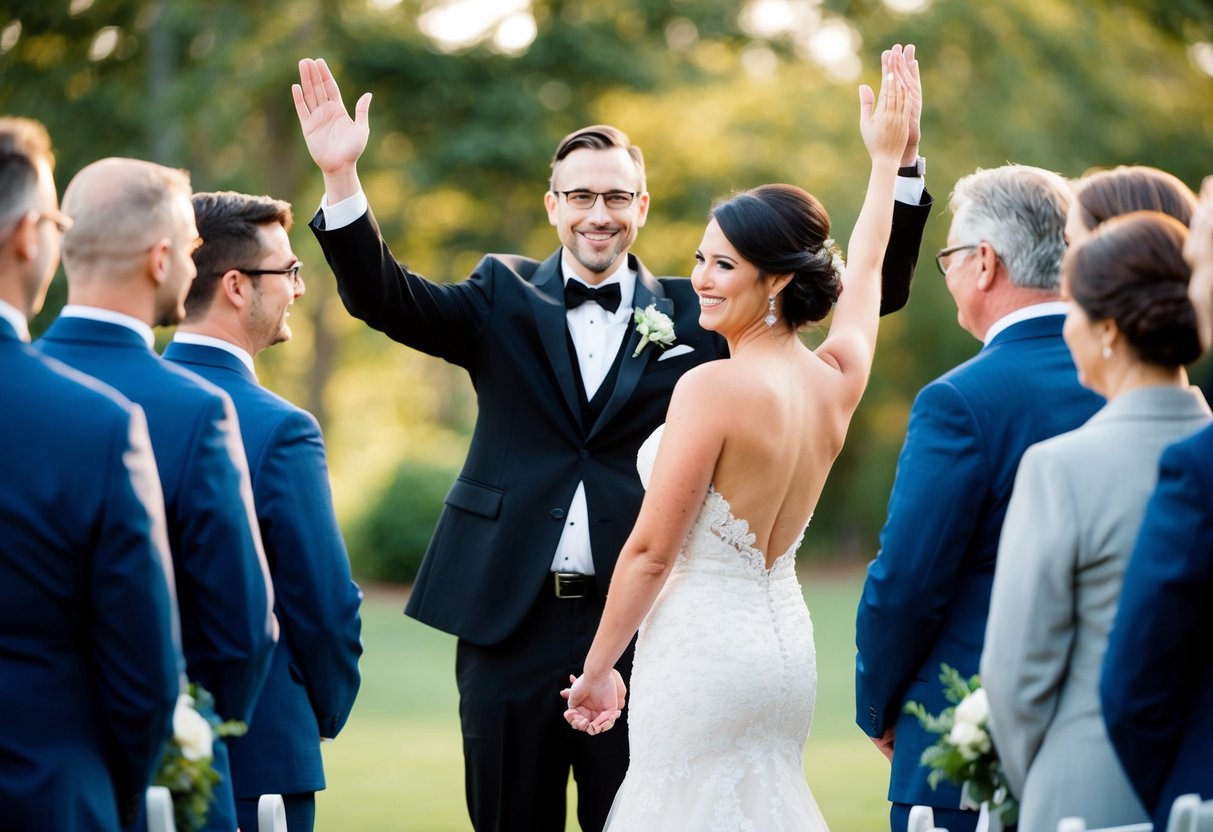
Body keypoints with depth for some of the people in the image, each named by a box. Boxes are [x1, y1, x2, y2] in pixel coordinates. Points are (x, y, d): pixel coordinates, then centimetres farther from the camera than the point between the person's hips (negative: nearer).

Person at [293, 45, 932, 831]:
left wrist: (901, 168, -10)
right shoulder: (504, 297, 8)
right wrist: (342, 178, -23)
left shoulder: (692, 311, 6)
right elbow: (385, 295, -7)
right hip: (510, 619, 1)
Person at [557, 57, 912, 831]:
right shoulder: (838, 378, 3)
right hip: (785, 644, 8)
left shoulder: (713, 388, -17)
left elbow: (651, 550, -14)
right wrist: (889, 156, 39)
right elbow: (863, 272, 24)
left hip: (701, 648, -8)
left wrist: (599, 666, -3)